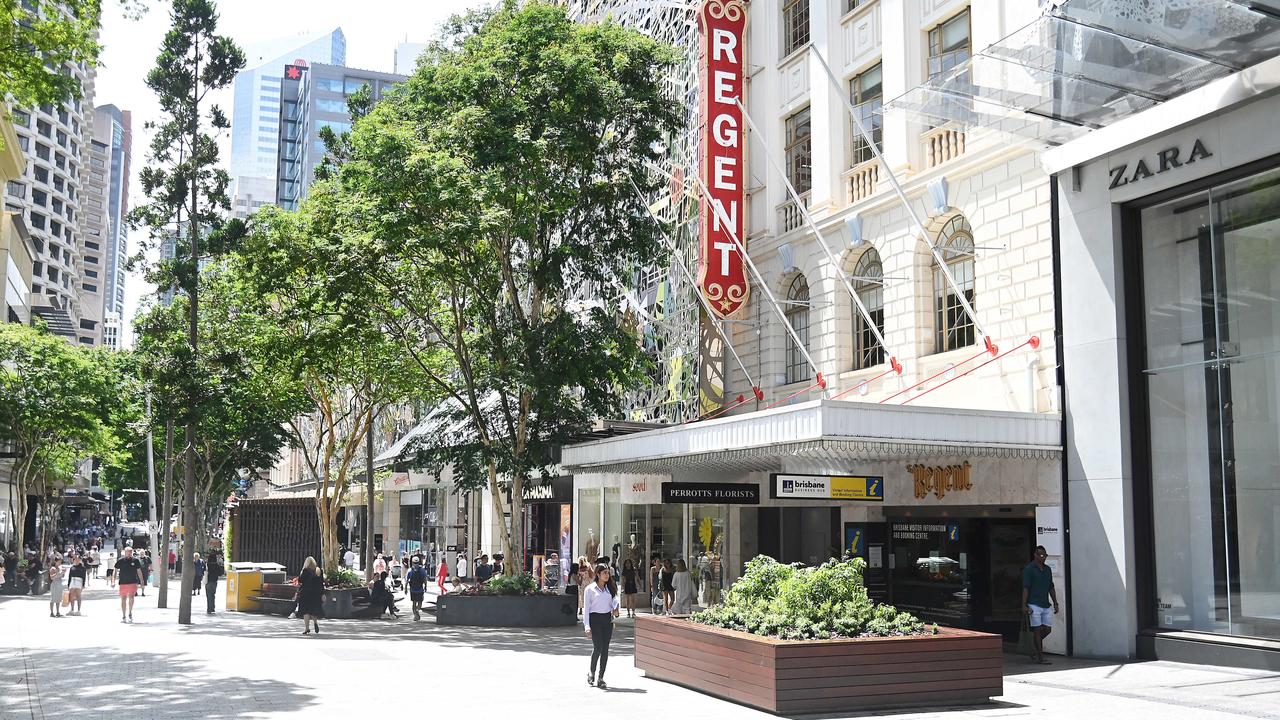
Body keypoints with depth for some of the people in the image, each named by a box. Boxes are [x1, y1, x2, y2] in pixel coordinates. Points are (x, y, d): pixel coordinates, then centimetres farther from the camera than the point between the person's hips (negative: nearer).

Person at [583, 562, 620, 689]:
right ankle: (591, 673, 10)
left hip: (607, 619, 5)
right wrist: (587, 626, -11)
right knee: (598, 647, -13)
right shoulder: (590, 589, -1)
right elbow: (586, 608, -3)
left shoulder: (609, 588, 14)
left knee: (605, 649, 1)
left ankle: (600, 678, 7)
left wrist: (615, 611, -3)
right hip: (595, 619, -5)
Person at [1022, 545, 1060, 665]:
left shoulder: (1048, 569, 14)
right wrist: (1024, 605, -16)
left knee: (1047, 629, 5)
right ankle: (1041, 658, -1)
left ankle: (1036, 649, 27)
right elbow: (1025, 588, -11)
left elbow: (1051, 588, 19)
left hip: (1045, 605, 7)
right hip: (1034, 605, -6)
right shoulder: (1029, 569, -7)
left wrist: (1055, 604, 15)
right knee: (1037, 630, -4)